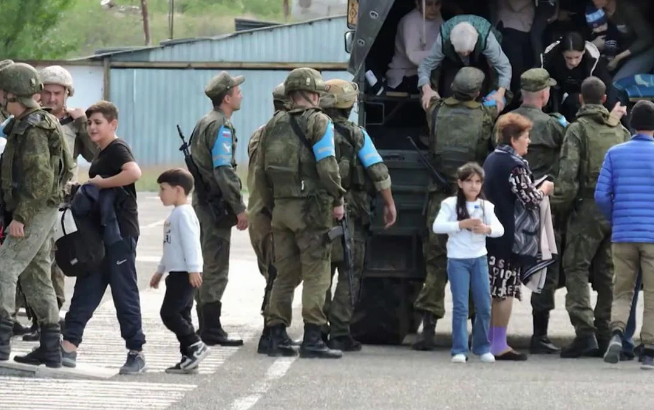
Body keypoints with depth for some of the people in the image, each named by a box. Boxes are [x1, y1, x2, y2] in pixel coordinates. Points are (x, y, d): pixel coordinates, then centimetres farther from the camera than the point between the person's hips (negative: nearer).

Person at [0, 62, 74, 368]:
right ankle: (50, 348, 16)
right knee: (35, 277, 13)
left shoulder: (33, 131, -17)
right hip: (42, 213, 10)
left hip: (35, 213, -10)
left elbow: (41, 179, -24)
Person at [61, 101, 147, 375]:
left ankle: (136, 353, 5)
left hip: (120, 231, -9)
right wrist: (84, 190, 9)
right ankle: (69, 346, 3)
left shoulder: (117, 149, -12)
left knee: (124, 291, -3)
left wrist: (101, 183, -22)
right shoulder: (101, 154, 16)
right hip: (100, 231, 9)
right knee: (87, 288, 5)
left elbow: (134, 173, -32)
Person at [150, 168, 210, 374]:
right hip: (177, 273, 11)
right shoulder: (175, 215, 20)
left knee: (169, 313, -14)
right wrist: (160, 271, 32)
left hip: (184, 274, -11)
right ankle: (189, 357, 9)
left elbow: (190, 242, -22)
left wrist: (194, 269, -28)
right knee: (180, 315, 8)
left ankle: (195, 345, -11)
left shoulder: (183, 214, -13)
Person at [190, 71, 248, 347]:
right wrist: (239, 209, -20)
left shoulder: (204, 123, 17)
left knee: (207, 267, 15)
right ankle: (212, 330, -9)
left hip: (202, 201, 10)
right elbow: (224, 171, -21)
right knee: (216, 269, -9)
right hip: (216, 205, -10)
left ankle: (205, 327, 20)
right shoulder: (220, 127, -15)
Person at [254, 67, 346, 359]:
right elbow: (326, 166, -15)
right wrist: (337, 200, -5)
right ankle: (312, 338, -9)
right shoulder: (318, 122, -6)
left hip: (281, 207, 6)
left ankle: (276, 336, 10)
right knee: (316, 274, -4)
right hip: (312, 208, -6)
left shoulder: (273, 125, 14)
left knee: (284, 274, 12)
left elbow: (260, 172, 15)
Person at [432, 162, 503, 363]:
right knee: (460, 306, -6)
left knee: (484, 305, 4)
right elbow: (437, 226, -17)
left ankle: (482, 347, 17)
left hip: (479, 259, 3)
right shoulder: (450, 204, -4)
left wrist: (486, 229, -25)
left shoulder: (485, 206, 5)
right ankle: (459, 350, -3)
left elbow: (500, 229, -3)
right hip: (457, 260, -3)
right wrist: (462, 224, -26)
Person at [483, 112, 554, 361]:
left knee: (492, 289, 12)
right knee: (505, 290, -5)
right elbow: (531, 201, -16)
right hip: (509, 236, -9)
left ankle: (489, 341, 15)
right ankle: (499, 344, -5)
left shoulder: (491, 160, 13)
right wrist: (544, 189, 4)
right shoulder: (515, 165, -15)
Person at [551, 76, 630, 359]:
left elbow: (568, 170, -14)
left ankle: (584, 332, -16)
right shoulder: (620, 131, 12)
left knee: (576, 269, -3)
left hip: (587, 209, -5)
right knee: (608, 273, 11)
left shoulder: (578, 129, -4)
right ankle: (605, 333, 11)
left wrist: (562, 201, -7)